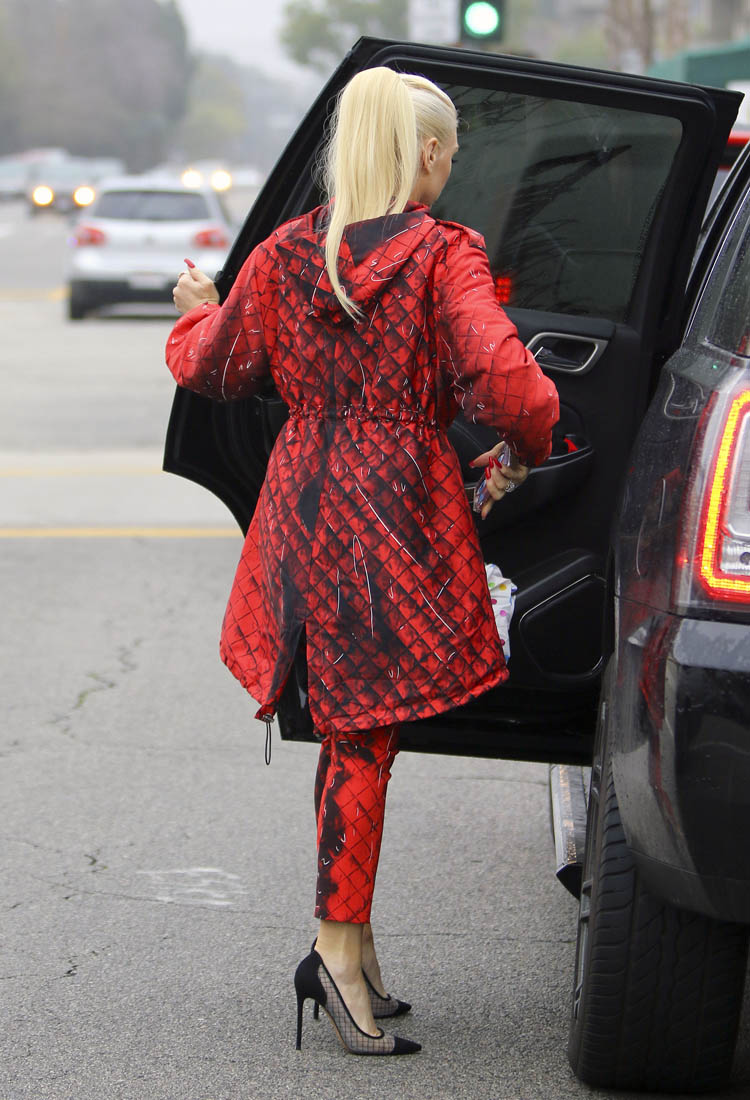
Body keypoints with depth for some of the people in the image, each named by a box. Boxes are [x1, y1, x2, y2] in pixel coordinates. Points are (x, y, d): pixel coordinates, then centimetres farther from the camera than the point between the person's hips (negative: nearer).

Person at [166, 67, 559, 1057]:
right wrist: (525, 452, 0)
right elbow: (505, 382, -21)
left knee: (353, 732, 14)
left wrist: (199, 311, 36)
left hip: (305, 510, 5)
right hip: (403, 512, -5)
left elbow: (211, 368, 15)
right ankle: (341, 948, 2)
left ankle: (350, 953, 18)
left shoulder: (284, 255, 4)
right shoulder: (444, 256, -10)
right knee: (366, 734, 1)